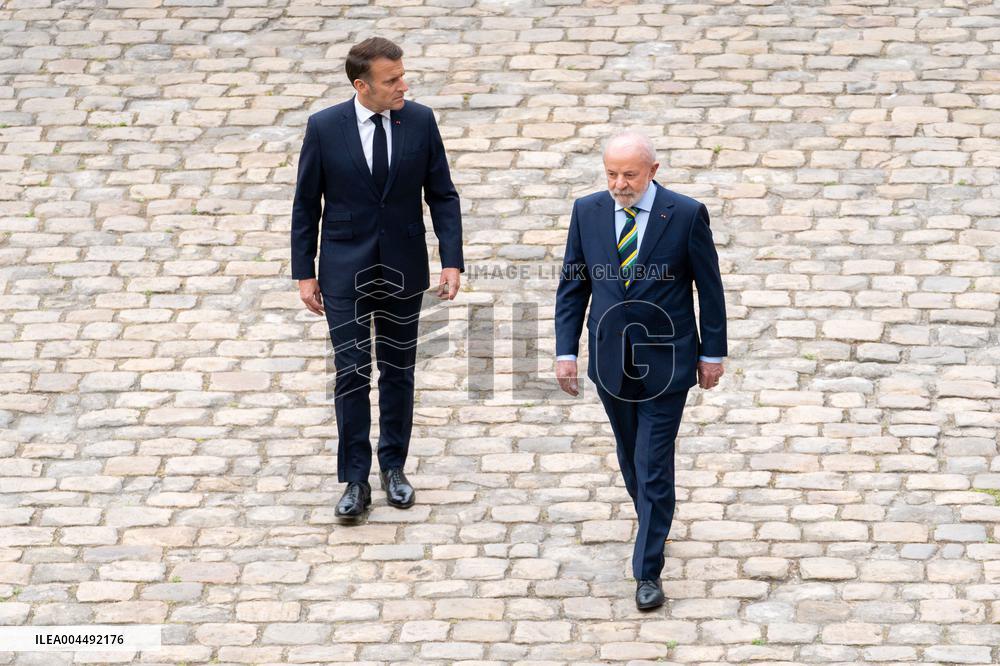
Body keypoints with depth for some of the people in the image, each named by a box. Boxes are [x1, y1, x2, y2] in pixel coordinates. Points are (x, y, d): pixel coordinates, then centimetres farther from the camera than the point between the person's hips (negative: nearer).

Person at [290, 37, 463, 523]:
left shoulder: (420, 121, -5)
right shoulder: (324, 127, -9)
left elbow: (442, 195, 1)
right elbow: (306, 205, -1)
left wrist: (452, 261, -8)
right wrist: (304, 273, -2)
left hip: (403, 268, 2)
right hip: (345, 272, -2)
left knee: (398, 371, 12)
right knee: (352, 374, -2)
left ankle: (393, 466, 27)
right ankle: (355, 481, 6)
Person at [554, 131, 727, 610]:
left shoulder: (686, 215, -11)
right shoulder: (587, 212, -2)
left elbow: (709, 288, -3)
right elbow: (572, 286, 4)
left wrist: (712, 353, 0)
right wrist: (566, 351, -1)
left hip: (665, 362, -4)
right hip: (610, 358, 4)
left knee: (654, 466, -4)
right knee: (630, 457, 17)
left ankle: (647, 571, 2)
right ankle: (654, 522, 41)